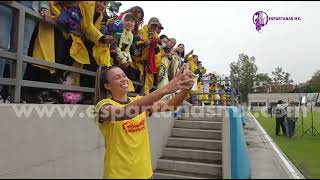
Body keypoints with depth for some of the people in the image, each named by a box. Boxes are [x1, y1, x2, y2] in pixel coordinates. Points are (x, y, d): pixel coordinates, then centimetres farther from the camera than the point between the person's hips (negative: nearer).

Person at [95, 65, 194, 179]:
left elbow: (169, 105, -11)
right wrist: (164, 90, -41)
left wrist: (185, 90, -29)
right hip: (118, 173, -5)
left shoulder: (139, 101, 3)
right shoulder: (104, 105, -13)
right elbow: (125, 112, -35)